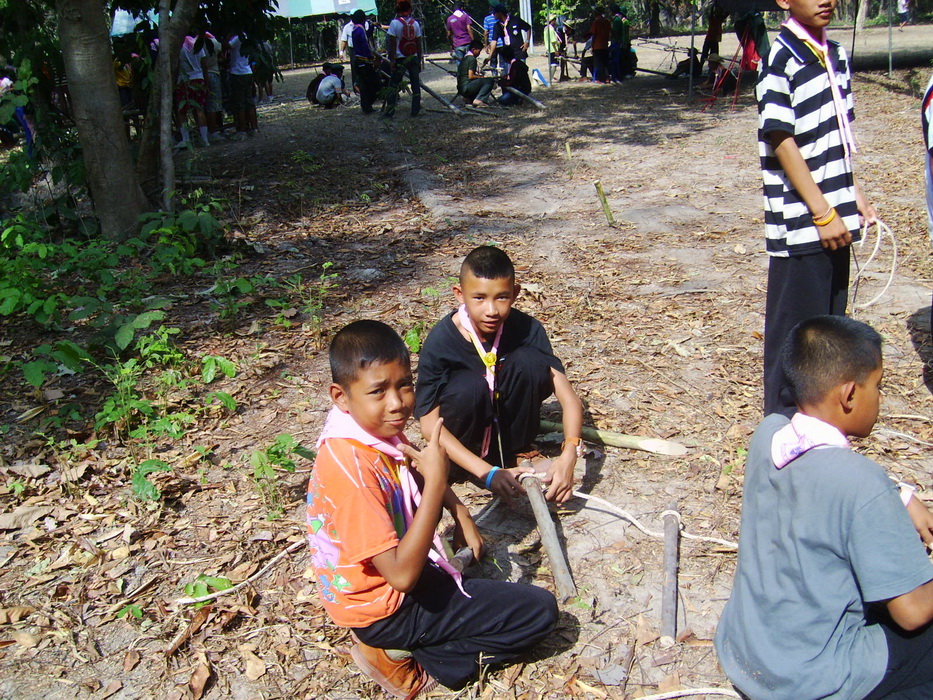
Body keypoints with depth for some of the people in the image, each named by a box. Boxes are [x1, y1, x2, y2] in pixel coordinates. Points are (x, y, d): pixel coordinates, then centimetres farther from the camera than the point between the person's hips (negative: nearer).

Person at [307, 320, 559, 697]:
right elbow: (402, 575, -33)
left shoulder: (376, 429, -8)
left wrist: (460, 513, -1)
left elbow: (416, 474, 15)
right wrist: (436, 483, -34)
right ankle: (400, 655, 1)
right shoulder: (352, 466, -34)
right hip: (386, 607, -8)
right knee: (540, 611, -6)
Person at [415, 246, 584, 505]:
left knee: (530, 360, -25)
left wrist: (568, 456, -39)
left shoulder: (527, 329, -19)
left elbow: (569, 398, -21)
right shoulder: (441, 341, -25)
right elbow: (430, 424, -25)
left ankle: (508, 452, -9)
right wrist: (487, 472, -35)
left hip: (506, 422, 2)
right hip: (465, 428, -2)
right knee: (469, 386, -35)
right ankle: (451, 465, -8)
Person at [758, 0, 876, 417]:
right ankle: (785, 422, 15)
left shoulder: (835, 55, 12)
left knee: (831, 318, 16)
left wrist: (853, 196, 15)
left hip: (834, 217, 8)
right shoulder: (780, 60, -12)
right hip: (800, 222, -8)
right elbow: (783, 144, -16)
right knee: (796, 326, 0)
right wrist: (823, 213, -17)